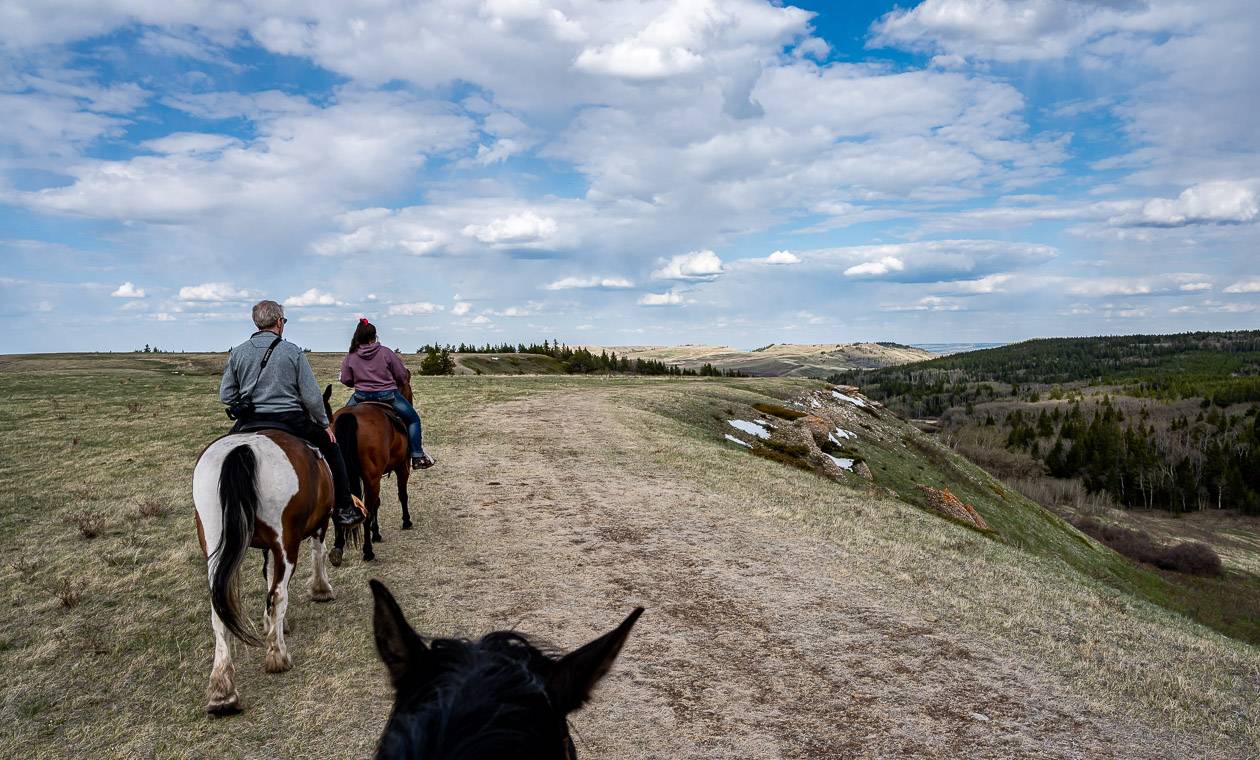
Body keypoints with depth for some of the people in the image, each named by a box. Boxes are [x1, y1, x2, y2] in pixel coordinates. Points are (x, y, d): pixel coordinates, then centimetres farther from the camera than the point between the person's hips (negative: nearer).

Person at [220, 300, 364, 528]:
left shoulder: (237, 353, 3)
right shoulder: (293, 351, -6)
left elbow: (226, 395, 4)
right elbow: (311, 396, -6)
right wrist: (325, 424, 7)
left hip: (250, 424, 3)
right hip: (291, 421, -3)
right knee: (330, 447, 17)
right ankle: (344, 510, 16)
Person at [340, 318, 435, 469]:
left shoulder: (350, 357, -2)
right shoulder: (386, 353, -8)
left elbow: (345, 380, 2)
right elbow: (403, 376, -5)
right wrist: (406, 379, 19)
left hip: (361, 397, 3)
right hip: (387, 395, -2)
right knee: (413, 419, 11)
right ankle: (417, 457, 5)